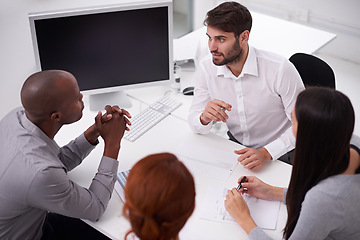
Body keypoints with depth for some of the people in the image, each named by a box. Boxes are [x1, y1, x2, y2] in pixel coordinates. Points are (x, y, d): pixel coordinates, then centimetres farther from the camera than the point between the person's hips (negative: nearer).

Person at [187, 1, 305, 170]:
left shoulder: (280, 69, -22)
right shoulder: (207, 67, -9)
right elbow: (194, 123, -2)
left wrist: (266, 153, -28)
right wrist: (204, 118, -27)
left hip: (278, 155, -4)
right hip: (235, 147, 4)